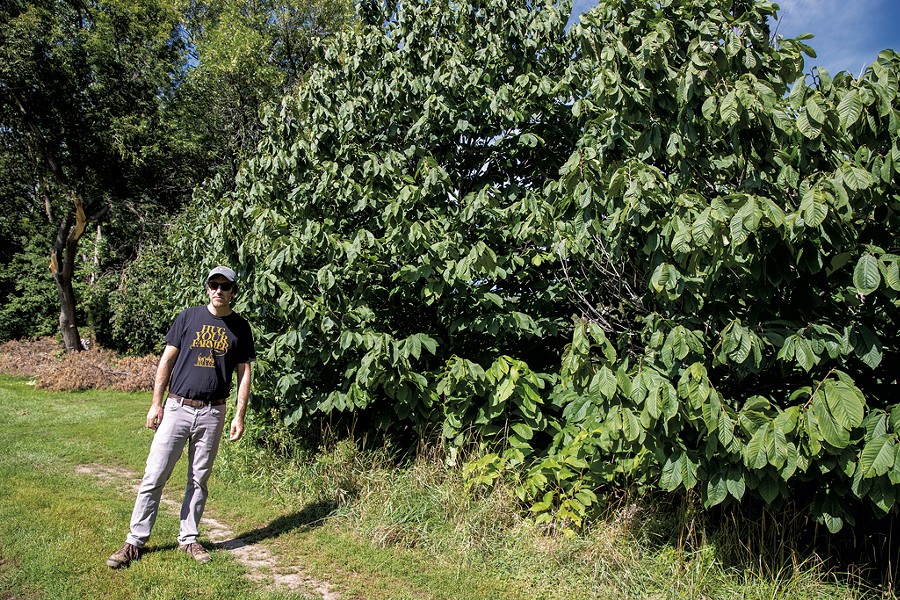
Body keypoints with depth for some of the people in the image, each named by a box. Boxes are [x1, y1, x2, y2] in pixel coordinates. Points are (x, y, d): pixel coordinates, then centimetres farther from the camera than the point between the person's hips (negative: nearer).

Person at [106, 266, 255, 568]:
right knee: (154, 476, 1)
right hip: (177, 407, 0)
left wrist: (239, 416, -1)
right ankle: (135, 540, 13)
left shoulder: (240, 327, 4)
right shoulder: (189, 316, 2)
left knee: (199, 480, 10)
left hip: (212, 414, 1)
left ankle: (188, 539, 23)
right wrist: (156, 404, -1)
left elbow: (244, 374, 5)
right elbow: (167, 361, 4)